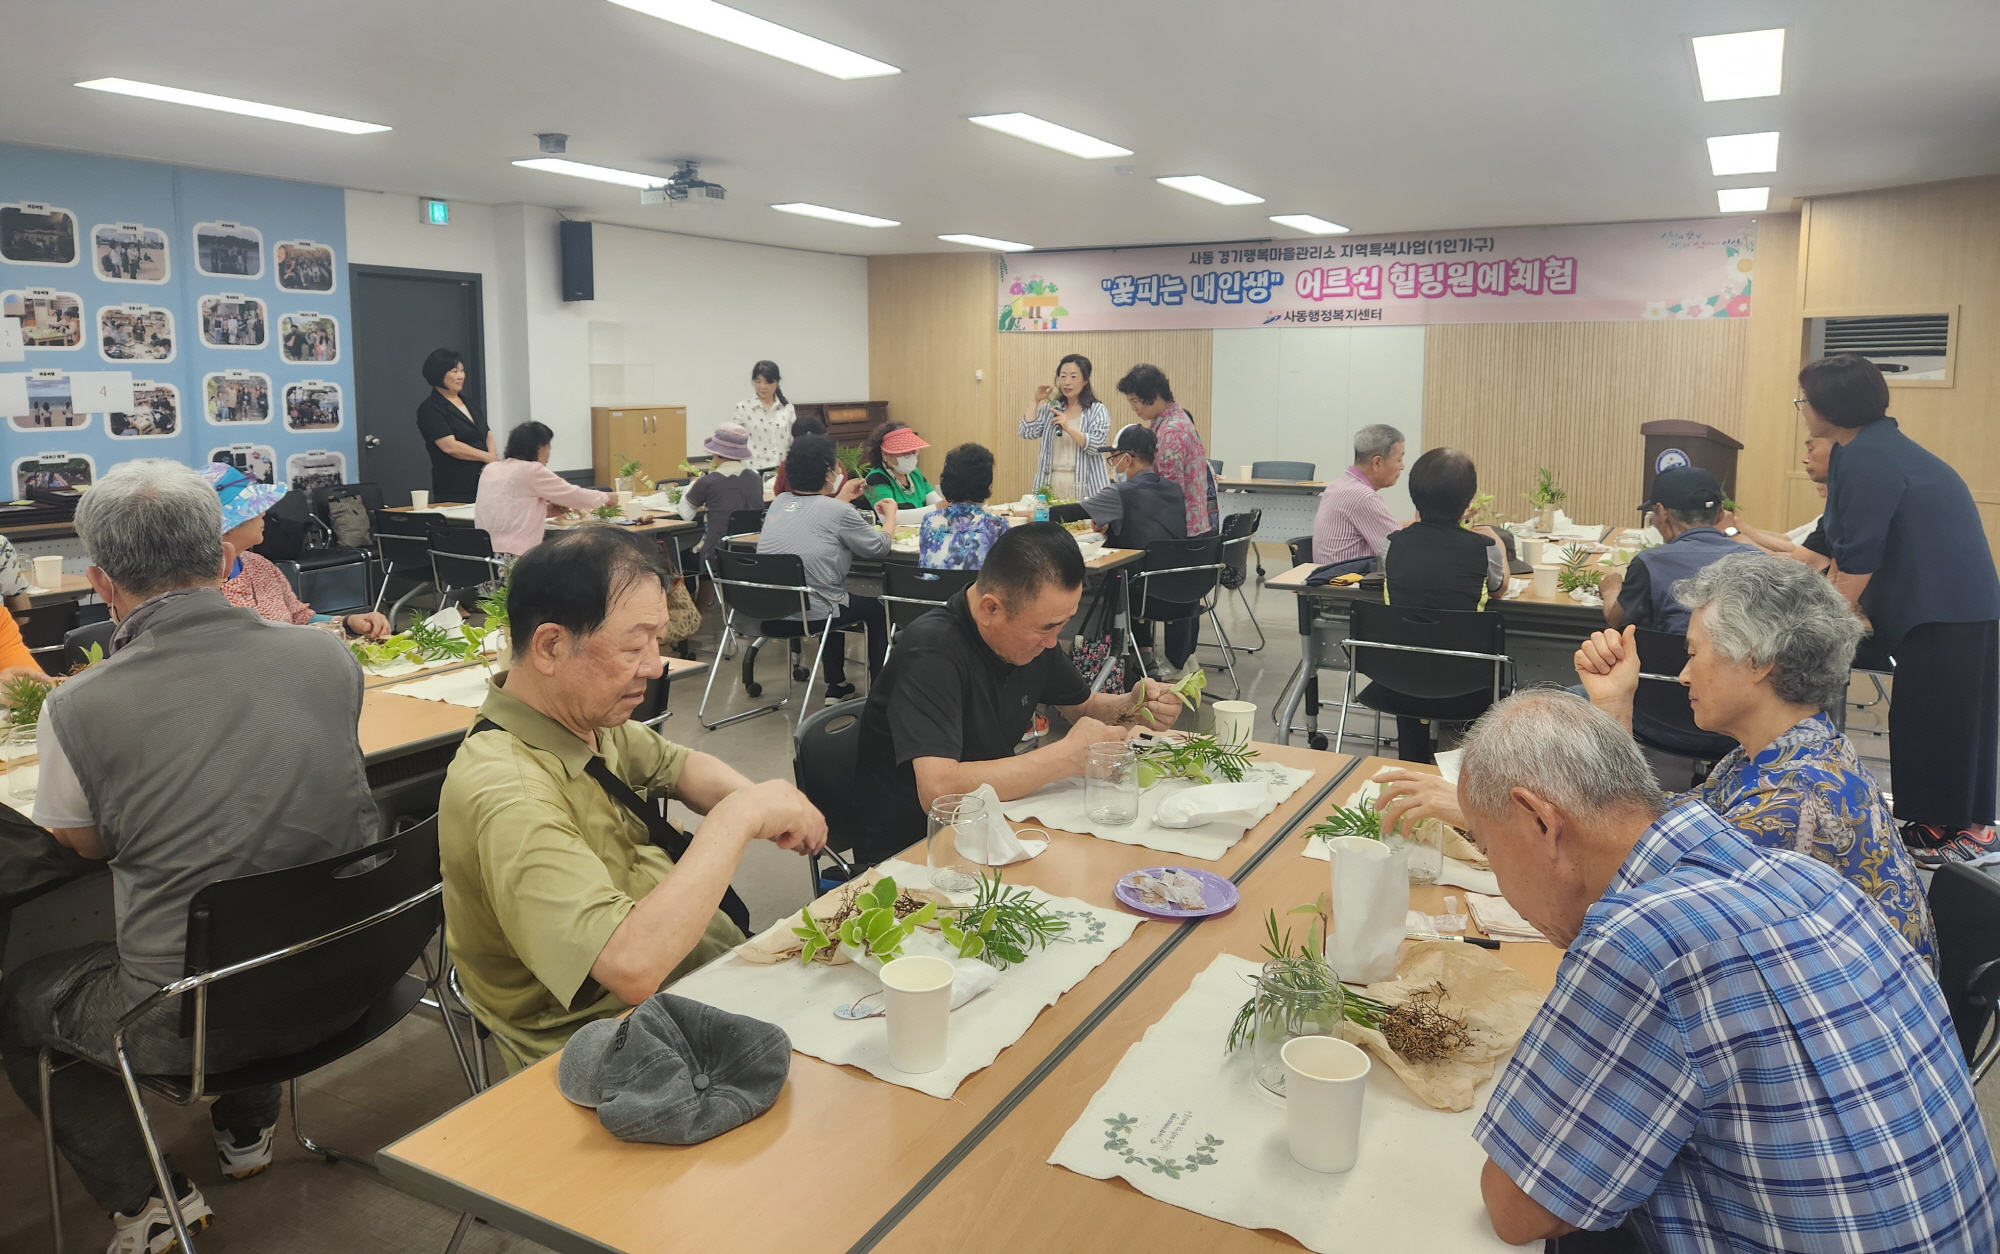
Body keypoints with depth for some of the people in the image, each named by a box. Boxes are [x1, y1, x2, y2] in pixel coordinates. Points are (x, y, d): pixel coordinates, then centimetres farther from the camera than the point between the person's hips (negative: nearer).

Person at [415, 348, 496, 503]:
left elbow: (487, 434, 18)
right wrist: (487, 456, -7)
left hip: (483, 484, 6)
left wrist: (493, 457, -3)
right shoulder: (430, 410, -3)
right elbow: (450, 446, -12)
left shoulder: (467, 403, 19)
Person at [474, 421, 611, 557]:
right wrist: (605, 497, 18)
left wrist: (543, 510, 17)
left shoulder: (490, 469, 15)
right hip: (514, 555, -8)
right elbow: (574, 495, 1)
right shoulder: (532, 470, -7)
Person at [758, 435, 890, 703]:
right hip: (809, 614, -7)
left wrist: (841, 498, 29)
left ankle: (836, 686, 37)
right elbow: (878, 547, 0)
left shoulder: (780, 502, 7)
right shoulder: (838, 511, -13)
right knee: (875, 608, 19)